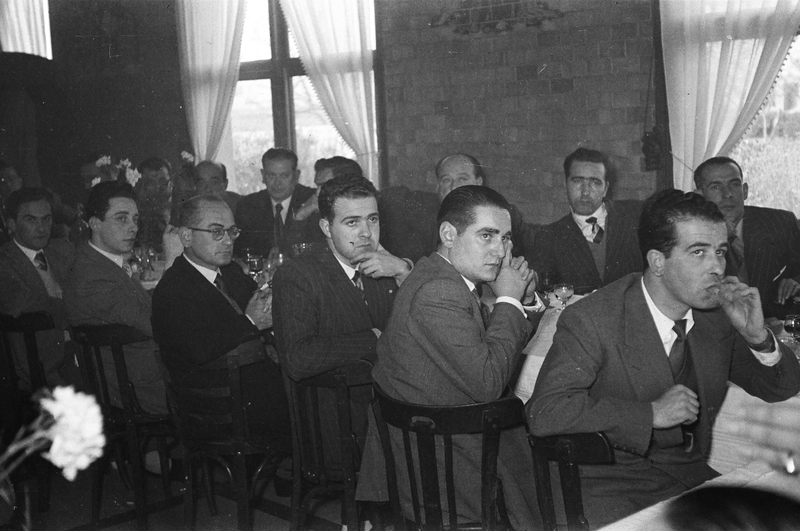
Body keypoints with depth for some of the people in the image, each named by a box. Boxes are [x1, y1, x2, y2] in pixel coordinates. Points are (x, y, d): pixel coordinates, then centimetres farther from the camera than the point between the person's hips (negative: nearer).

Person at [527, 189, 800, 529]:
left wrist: (758, 337, -9)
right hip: (613, 481, -5)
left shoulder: (717, 312, 2)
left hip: (692, 473, 6)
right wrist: (651, 413, -24)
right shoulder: (591, 320, -15)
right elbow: (543, 412, -24)